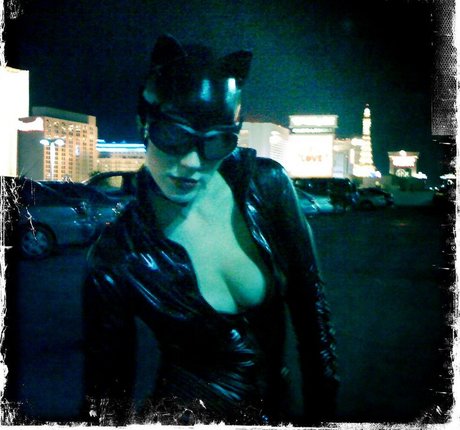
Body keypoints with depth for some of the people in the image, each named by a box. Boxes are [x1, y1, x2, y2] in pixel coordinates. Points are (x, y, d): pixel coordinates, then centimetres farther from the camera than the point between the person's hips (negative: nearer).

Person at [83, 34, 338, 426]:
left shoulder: (267, 186, -16)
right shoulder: (117, 262, -23)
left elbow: (310, 306, -6)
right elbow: (108, 397, -14)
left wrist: (322, 408, 0)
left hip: (286, 403, 4)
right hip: (192, 413, -3)